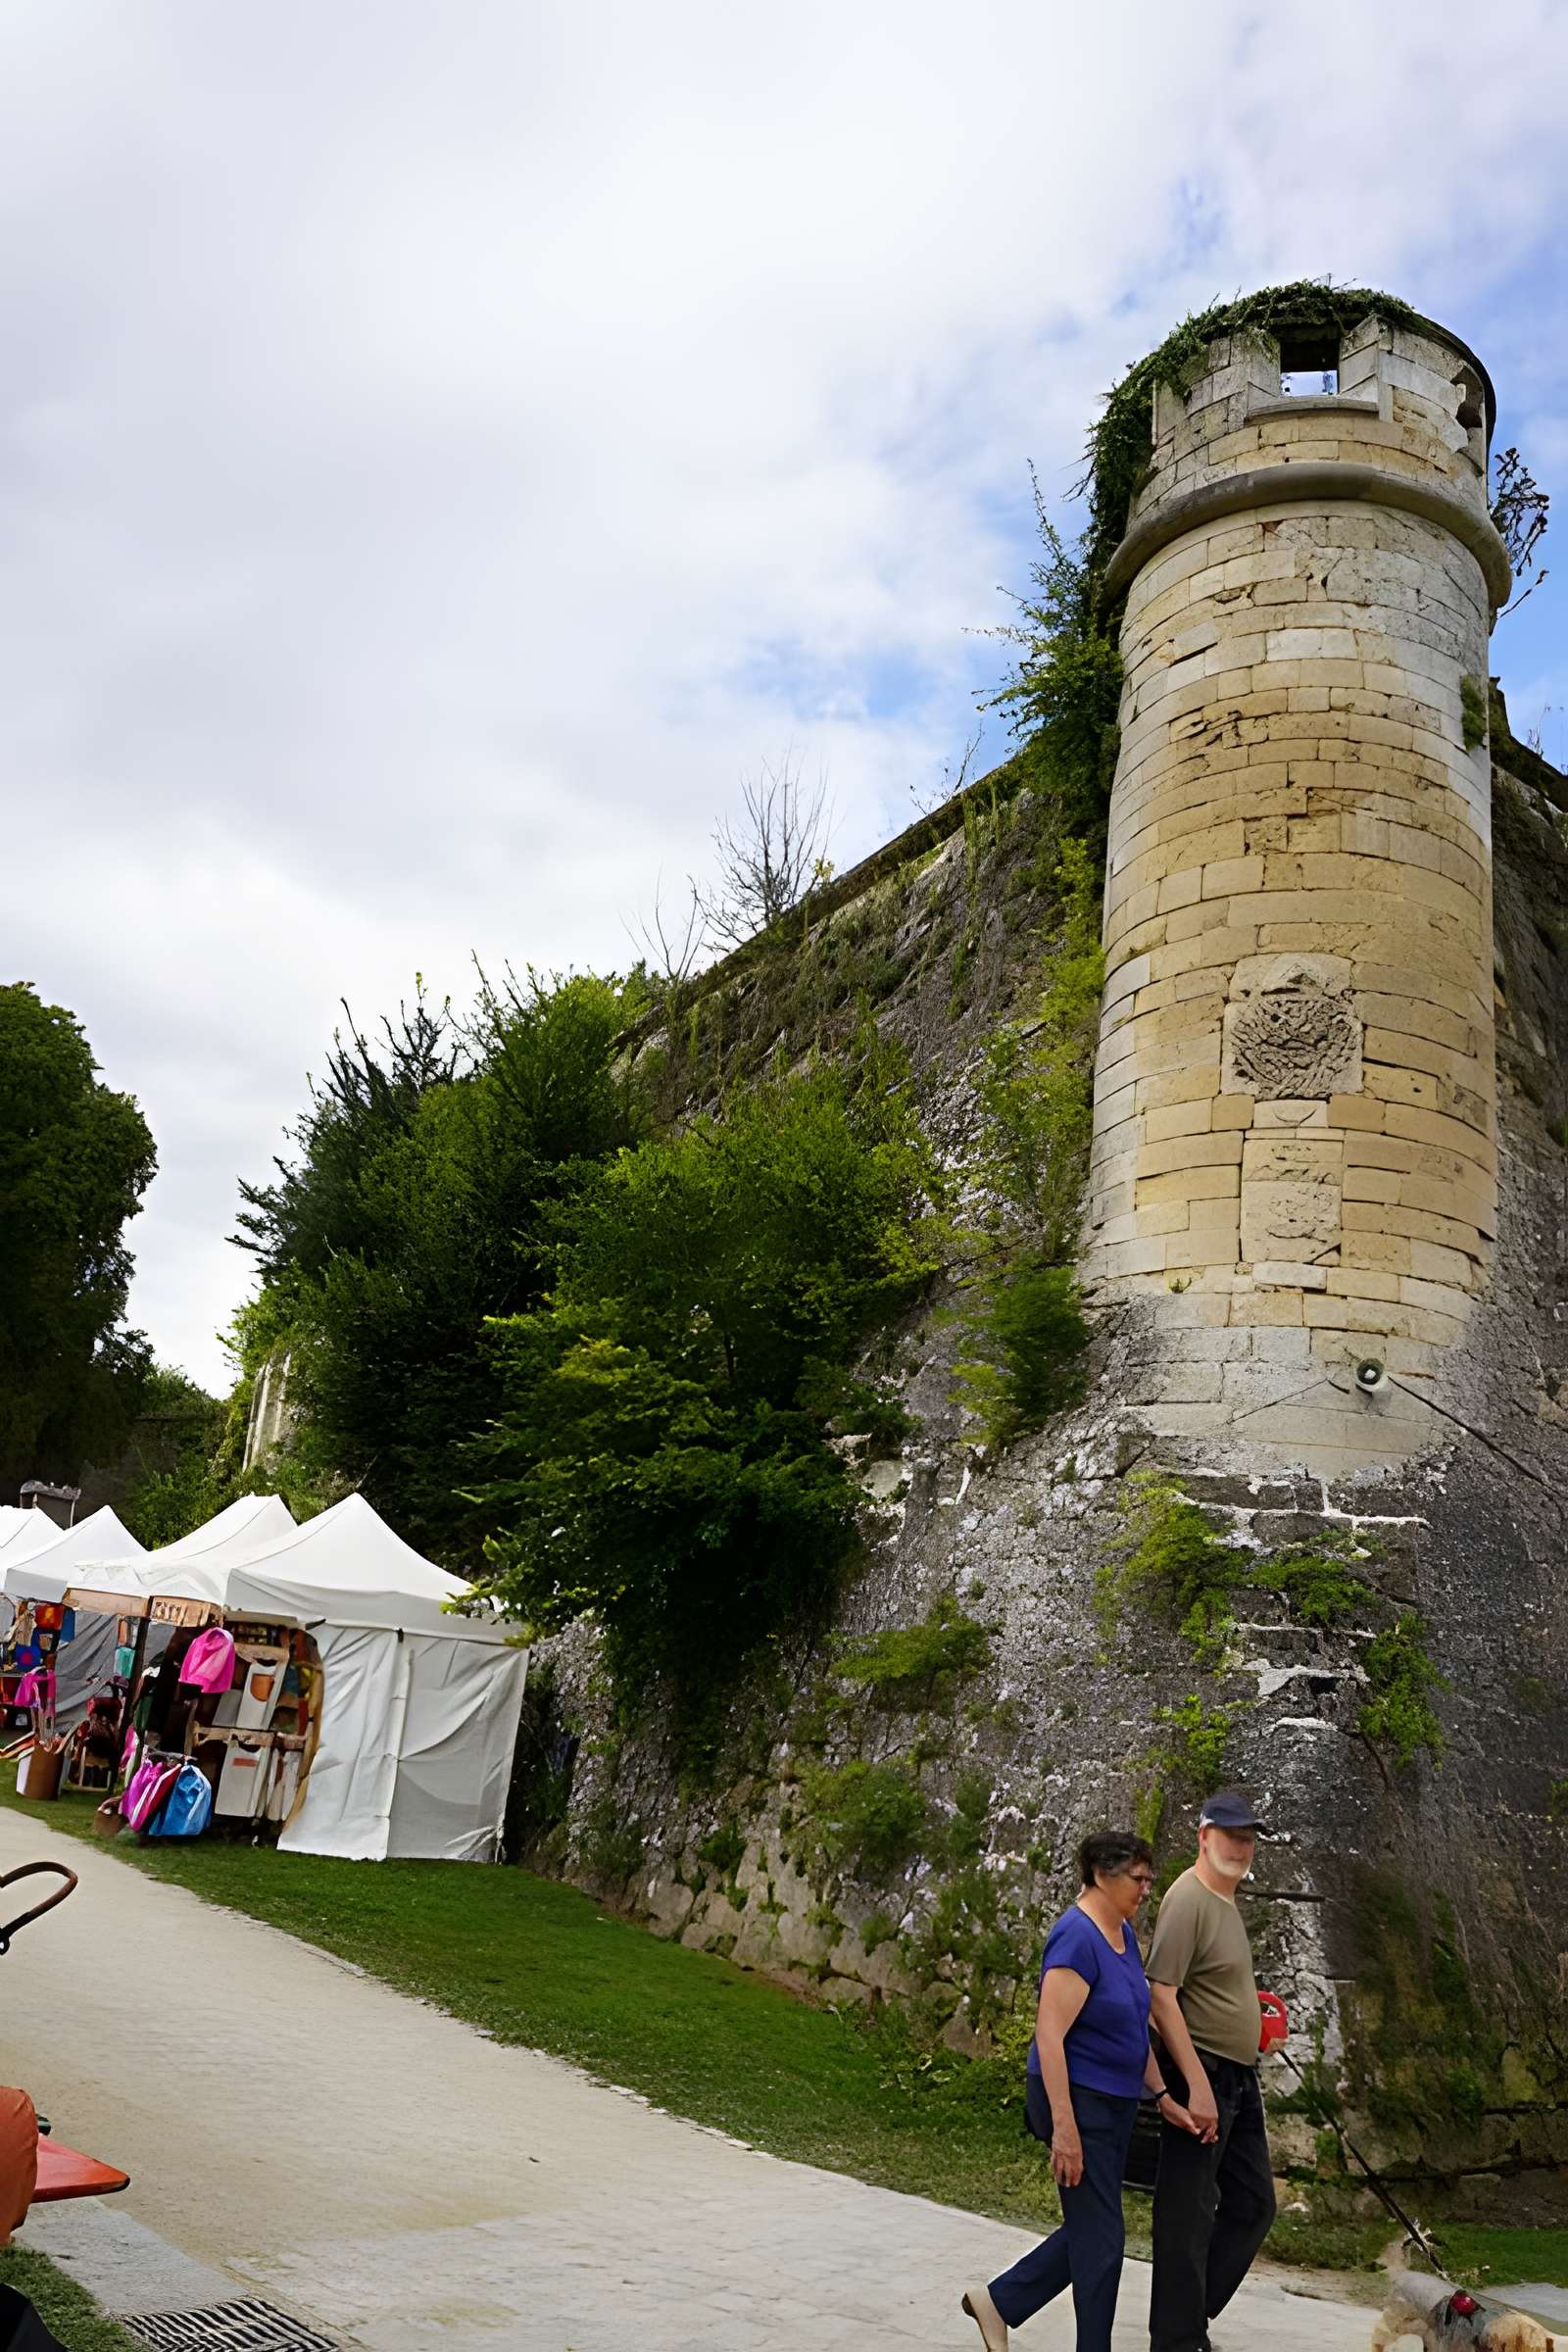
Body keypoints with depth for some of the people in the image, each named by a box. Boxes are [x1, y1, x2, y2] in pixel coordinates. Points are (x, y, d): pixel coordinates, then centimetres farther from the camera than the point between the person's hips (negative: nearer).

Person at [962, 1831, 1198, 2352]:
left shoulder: (1124, 1934, 6)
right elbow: (1049, 2036, -25)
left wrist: (1162, 2095, 10)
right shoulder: (1077, 1938, -23)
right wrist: (1064, 2128, -26)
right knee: (1100, 2236, 2)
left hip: (1115, 2104, 9)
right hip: (1078, 2101, -9)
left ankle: (998, 2301, 29)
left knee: (1091, 2229, 16)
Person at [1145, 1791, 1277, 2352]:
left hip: (1240, 2079, 10)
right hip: (1204, 2075, -10)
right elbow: (1162, 1996, -23)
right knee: (1187, 2216, -1)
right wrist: (1197, 2085, -25)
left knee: (1252, 2204, 17)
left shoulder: (1226, 1899, 12)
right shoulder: (1188, 1898, -18)